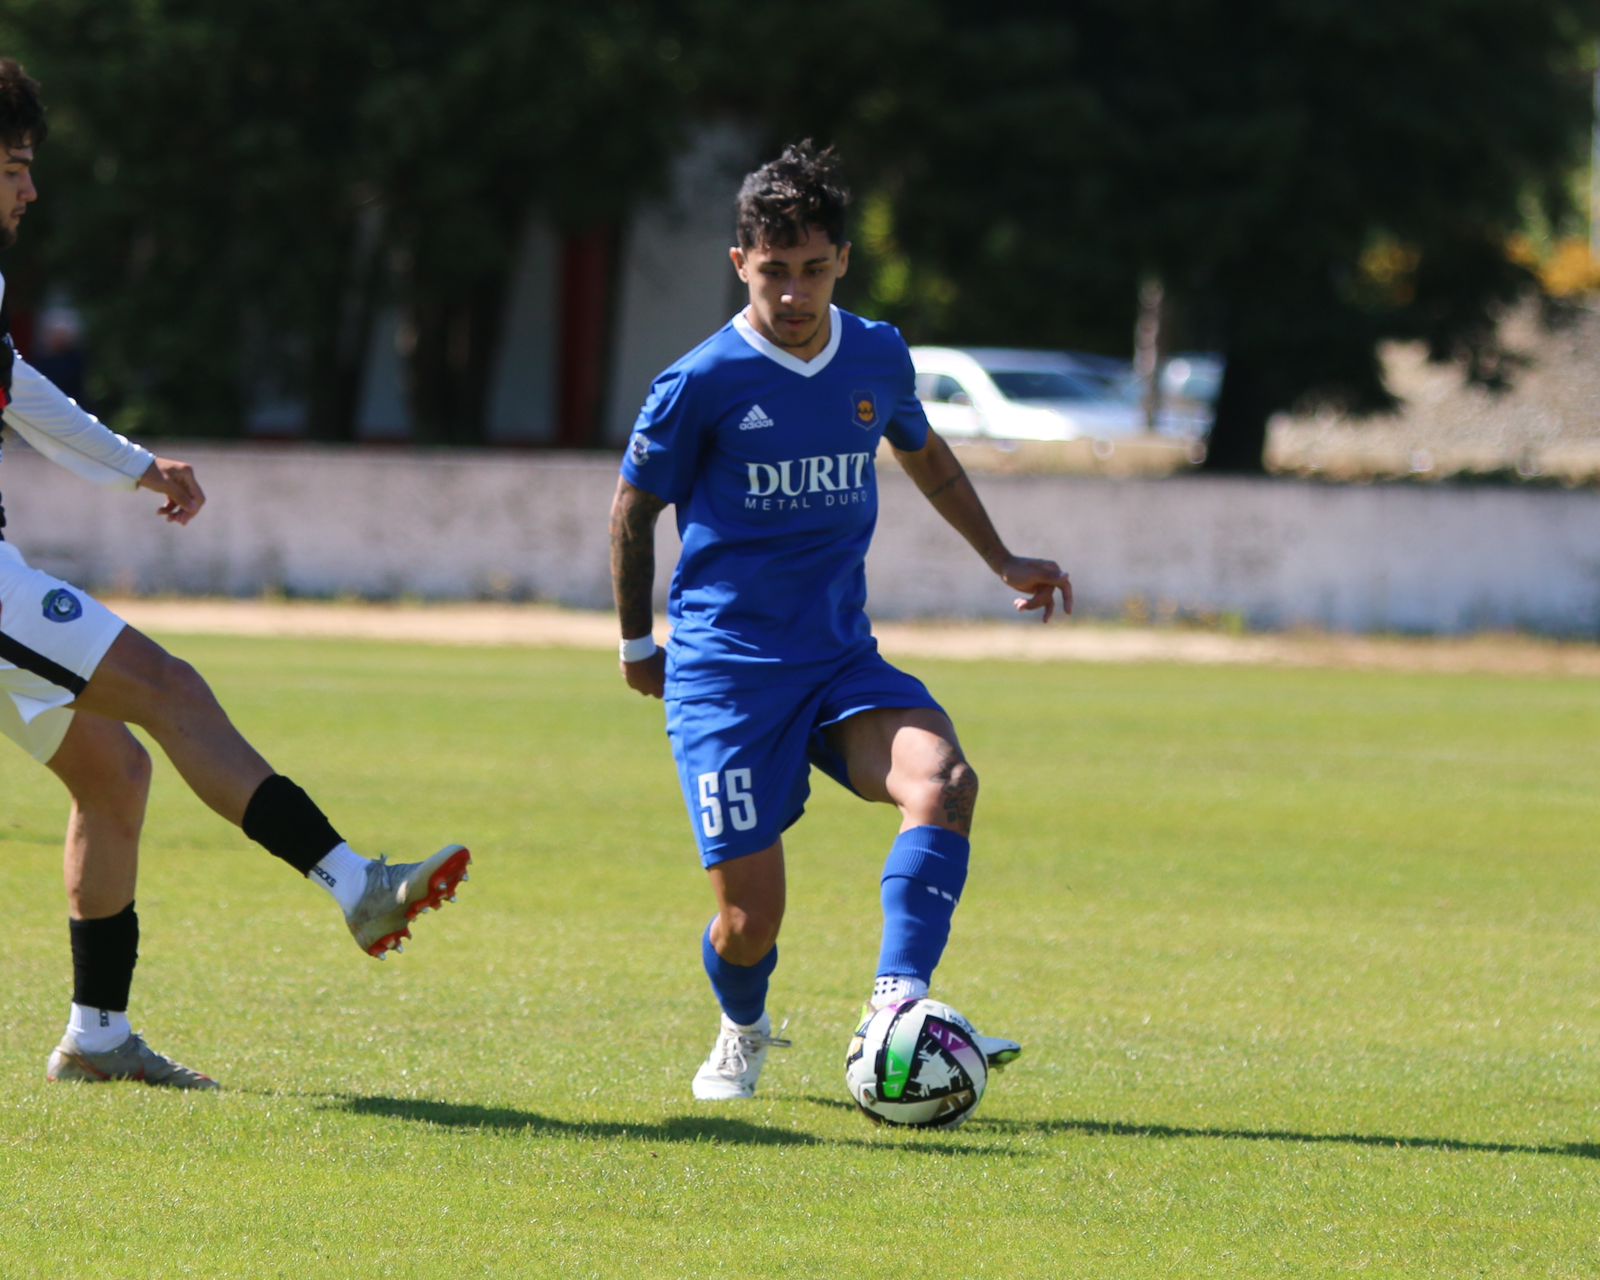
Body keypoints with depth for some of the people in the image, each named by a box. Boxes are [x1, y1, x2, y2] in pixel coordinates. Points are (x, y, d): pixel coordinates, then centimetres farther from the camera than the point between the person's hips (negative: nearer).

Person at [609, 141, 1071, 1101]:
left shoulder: (879, 359, 5)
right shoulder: (702, 384, -9)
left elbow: (925, 455, 27)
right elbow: (635, 510, 6)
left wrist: (1005, 562, 27)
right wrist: (638, 642, 15)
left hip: (843, 660, 4)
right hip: (726, 670, -4)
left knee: (942, 777, -29)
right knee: (752, 916, -7)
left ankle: (897, 1008, -36)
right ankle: (744, 1033, 28)